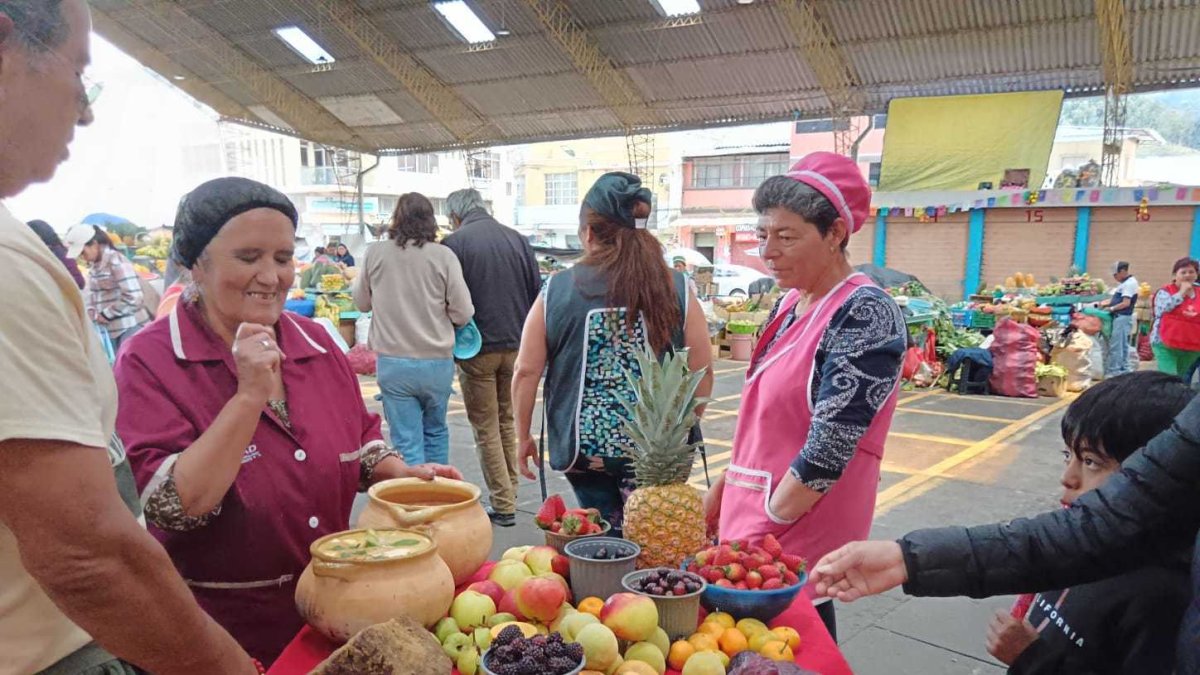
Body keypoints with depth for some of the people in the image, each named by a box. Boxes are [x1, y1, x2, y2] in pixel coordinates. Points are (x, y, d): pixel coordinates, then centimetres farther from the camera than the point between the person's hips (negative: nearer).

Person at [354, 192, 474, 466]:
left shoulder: (375, 253, -3)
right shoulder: (443, 255, -8)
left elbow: (362, 302, 11)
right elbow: (463, 313, -7)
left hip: (393, 363, 0)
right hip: (437, 361, 1)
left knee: (407, 441, 5)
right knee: (436, 432, 20)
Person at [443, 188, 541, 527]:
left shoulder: (455, 243, -8)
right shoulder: (517, 239, 6)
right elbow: (537, 292, 8)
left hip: (477, 349, -4)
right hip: (516, 346, 5)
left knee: (486, 428, 5)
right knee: (507, 422, 18)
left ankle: (503, 505, 7)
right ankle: (510, 493, 25)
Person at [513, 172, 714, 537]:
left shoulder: (556, 290, -2)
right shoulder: (677, 290, -2)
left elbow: (527, 372, 0)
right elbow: (702, 373, 0)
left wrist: (523, 435, 13)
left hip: (584, 448, 1)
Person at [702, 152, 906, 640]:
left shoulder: (865, 315, -18)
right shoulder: (792, 303, 7)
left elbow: (828, 449, -22)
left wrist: (765, 528, -16)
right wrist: (722, 489, 14)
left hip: (800, 529, -8)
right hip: (753, 511, 8)